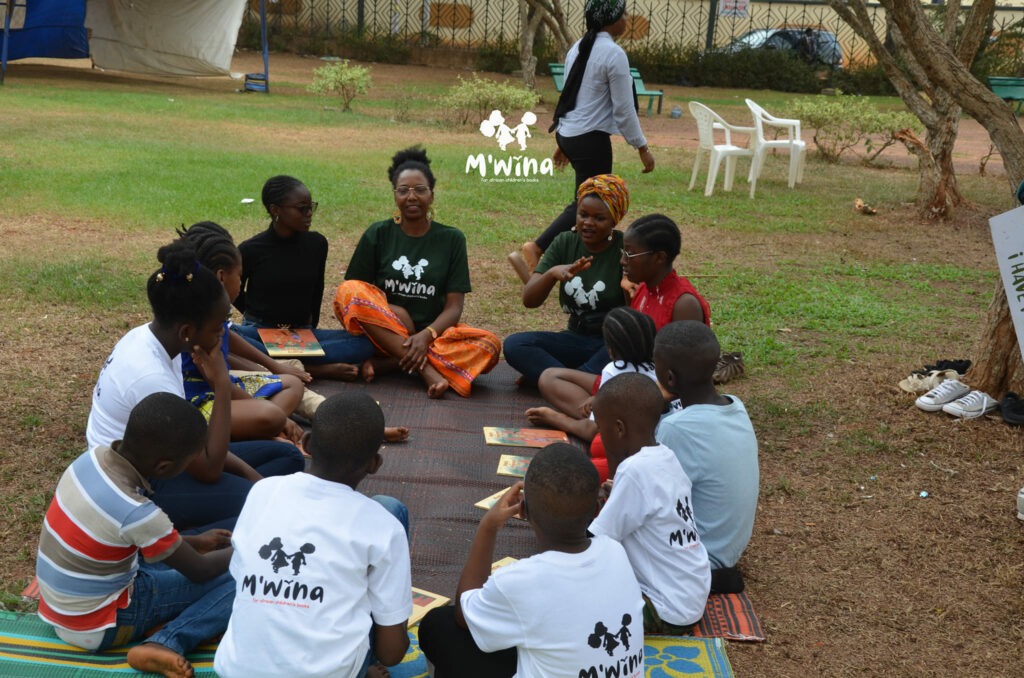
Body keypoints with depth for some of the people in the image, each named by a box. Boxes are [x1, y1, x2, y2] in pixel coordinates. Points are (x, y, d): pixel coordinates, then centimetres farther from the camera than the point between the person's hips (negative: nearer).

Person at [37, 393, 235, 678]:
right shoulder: (137, 514, -30)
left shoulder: (96, 456, -10)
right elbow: (199, 572, -14)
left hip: (58, 604, 8)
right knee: (237, 581, -11)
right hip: (97, 626, -8)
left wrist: (194, 542, 9)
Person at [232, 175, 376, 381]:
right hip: (260, 333, -2)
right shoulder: (250, 250, -8)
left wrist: (311, 325, 12)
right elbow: (235, 295, 6)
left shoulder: (317, 243, 1)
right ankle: (313, 369, -32)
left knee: (365, 342, -21)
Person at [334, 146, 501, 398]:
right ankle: (427, 370, -32)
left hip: (433, 334, 1)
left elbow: (454, 306, -2)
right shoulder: (377, 235, 5)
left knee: (490, 345, -27)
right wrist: (390, 311, -17)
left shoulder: (451, 239, 5)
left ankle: (384, 365, -26)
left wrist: (426, 335, -21)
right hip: (381, 332, 0)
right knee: (348, 291, -28)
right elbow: (353, 295, 1)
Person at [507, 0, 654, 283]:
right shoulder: (614, 54, -15)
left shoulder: (578, 48, 10)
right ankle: (535, 252, -9)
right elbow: (624, 110, -13)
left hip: (569, 134, 9)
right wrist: (642, 148, -5)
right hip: (591, 139, -9)